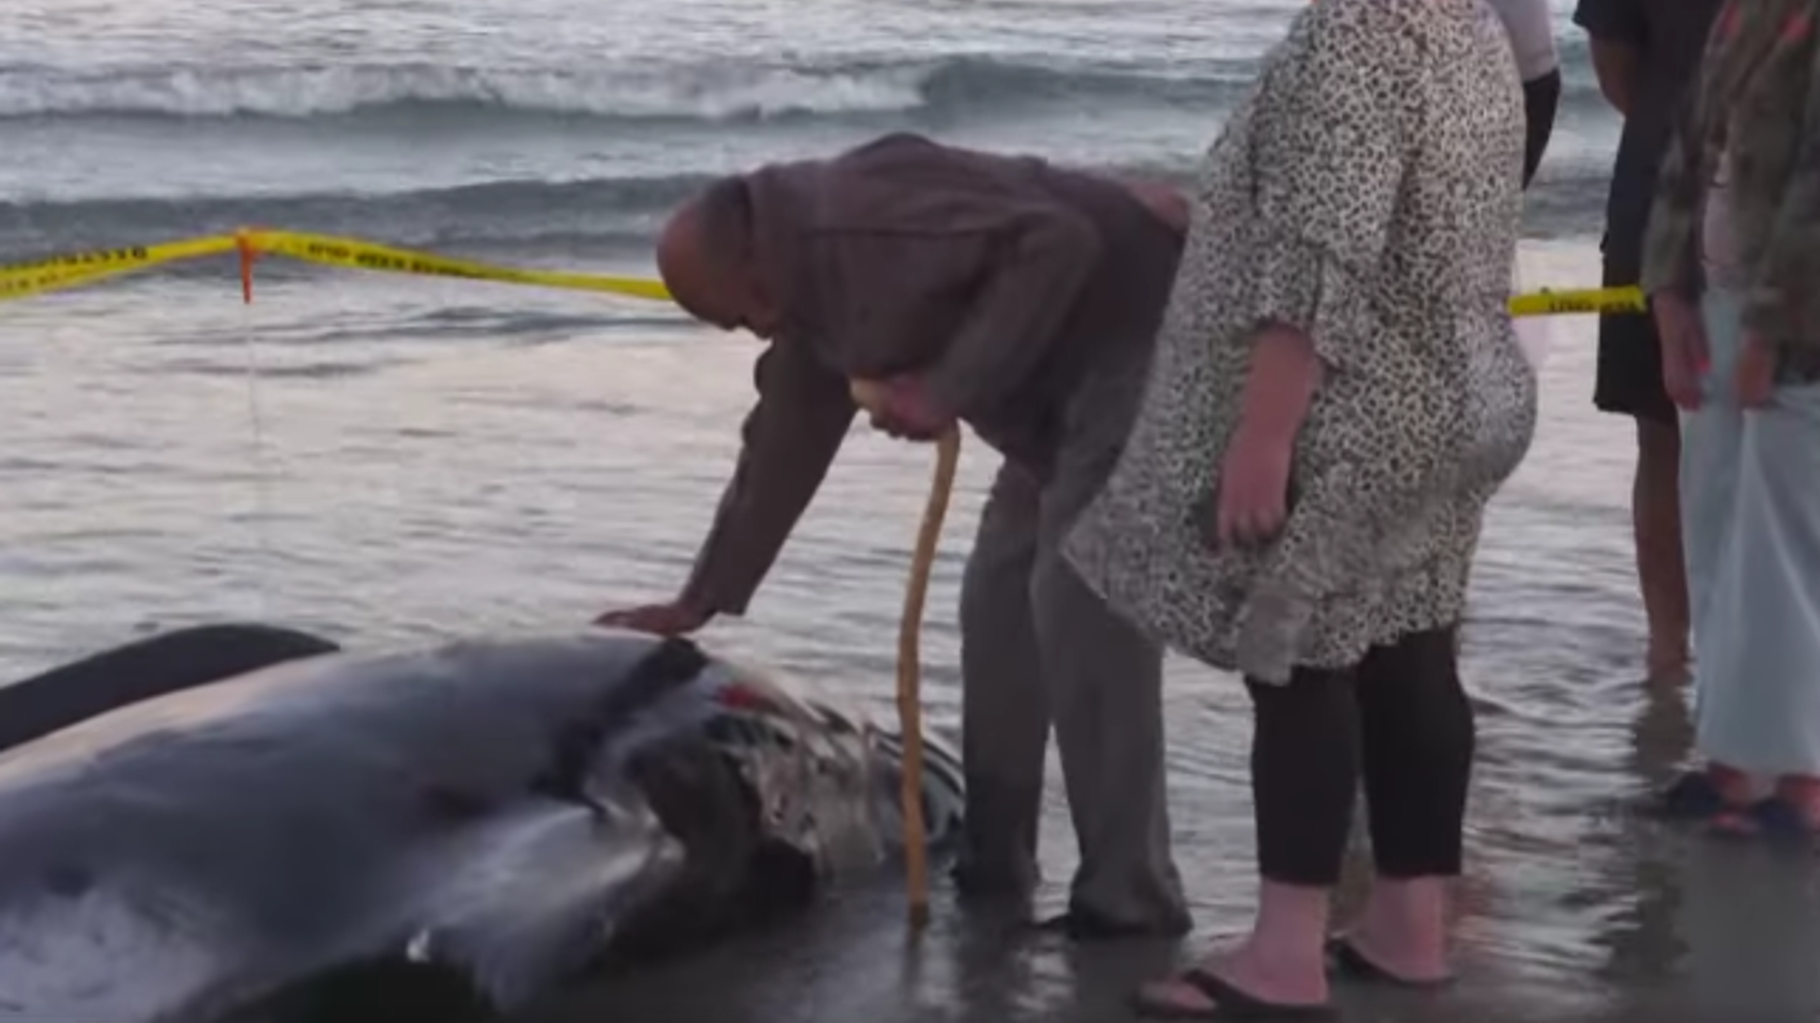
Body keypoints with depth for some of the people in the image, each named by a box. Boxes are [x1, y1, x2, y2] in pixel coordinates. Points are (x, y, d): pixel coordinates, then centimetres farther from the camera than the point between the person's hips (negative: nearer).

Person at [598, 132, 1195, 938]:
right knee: (999, 600, 11)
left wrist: (951, 387, -26)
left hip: (1136, 333, -10)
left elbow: (1056, 242, -29)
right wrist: (700, 602, 25)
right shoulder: (812, 293, 11)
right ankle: (994, 858, 19)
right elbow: (782, 450, 21)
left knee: (1080, 607, -14)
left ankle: (1127, 896, -9)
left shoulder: (860, 215, -22)